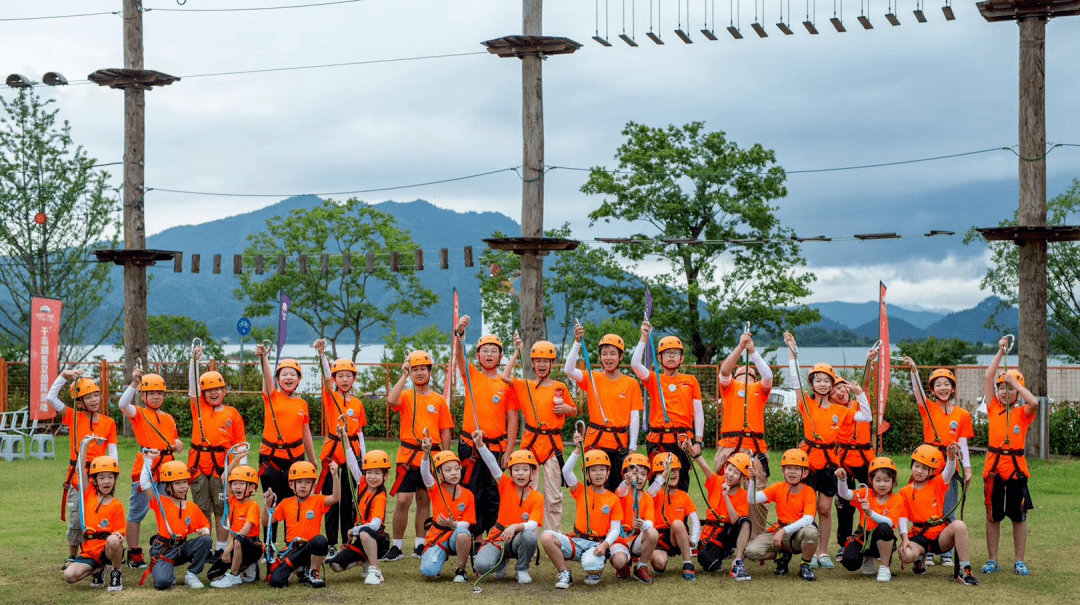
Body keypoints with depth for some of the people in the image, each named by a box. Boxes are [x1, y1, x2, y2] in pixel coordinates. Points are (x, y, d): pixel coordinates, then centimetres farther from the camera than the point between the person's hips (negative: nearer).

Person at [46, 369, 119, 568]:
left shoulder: (108, 423, 7)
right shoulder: (73, 417, 4)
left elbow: (112, 451, 4)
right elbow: (51, 397, -2)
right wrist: (63, 376, -4)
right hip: (78, 474, 0)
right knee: (76, 520, 3)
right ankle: (72, 557, 20)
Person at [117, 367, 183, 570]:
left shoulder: (169, 418, 18)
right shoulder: (139, 414, 1)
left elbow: (174, 442, 24)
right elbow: (123, 404, -20)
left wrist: (179, 445, 1)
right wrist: (134, 383, -27)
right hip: (144, 468, -5)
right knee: (137, 512, 0)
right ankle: (134, 554, 7)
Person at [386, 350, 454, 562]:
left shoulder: (439, 400, 8)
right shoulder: (405, 396, 4)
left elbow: (445, 432, 8)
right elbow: (391, 400, -21)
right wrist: (404, 376, -17)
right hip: (408, 456, -2)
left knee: (424, 501, 9)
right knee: (402, 500, -8)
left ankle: (420, 546, 17)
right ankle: (396, 546, 0)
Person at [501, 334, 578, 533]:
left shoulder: (560, 388, 7)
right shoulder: (525, 386, 6)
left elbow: (574, 411, 17)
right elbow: (505, 376, -11)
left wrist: (566, 409, -6)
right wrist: (516, 352, -6)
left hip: (553, 443, 0)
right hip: (531, 441, 0)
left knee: (554, 494, 3)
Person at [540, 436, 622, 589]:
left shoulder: (613, 499, 5)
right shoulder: (581, 491, 8)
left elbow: (615, 529, -1)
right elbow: (566, 471, -9)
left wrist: (605, 545, -20)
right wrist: (578, 450, -20)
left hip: (596, 545, -2)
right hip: (576, 542, 2)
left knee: (591, 565, -37)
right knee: (547, 536, -25)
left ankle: (595, 574, 6)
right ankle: (564, 574, -9)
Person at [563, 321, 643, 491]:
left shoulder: (631, 384, 4)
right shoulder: (592, 378, 4)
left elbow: (634, 417, 3)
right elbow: (568, 370, -13)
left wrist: (632, 447, -3)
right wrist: (577, 342, -20)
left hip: (620, 443, 0)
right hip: (596, 441, 0)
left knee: (619, 489, 1)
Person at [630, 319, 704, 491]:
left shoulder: (690, 381, 11)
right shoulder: (654, 379, 9)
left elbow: (698, 413, 8)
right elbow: (635, 364, -8)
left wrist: (698, 442, 0)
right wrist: (644, 337, -9)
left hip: (683, 439, 1)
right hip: (658, 440, -1)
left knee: (681, 485, -1)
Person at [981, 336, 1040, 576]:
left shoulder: (1023, 413, 2)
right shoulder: (993, 408, 6)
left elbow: (1034, 402, -22)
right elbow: (989, 377, -1)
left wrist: (1014, 382, -14)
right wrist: (1001, 352, -5)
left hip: (1016, 467, -2)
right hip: (994, 466, 2)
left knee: (1019, 516, 5)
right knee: (993, 516, 7)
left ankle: (1020, 562, 14)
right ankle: (993, 560, 14)